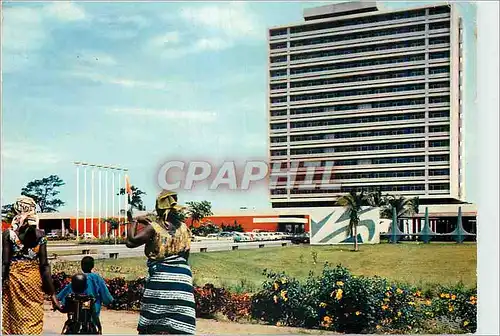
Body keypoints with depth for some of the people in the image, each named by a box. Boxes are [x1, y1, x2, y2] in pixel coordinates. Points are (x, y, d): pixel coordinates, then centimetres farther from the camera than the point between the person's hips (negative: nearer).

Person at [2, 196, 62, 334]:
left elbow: (5, 264, -10)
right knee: (34, 324, 10)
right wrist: (52, 293, -1)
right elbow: (45, 265, -4)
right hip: (35, 279, 2)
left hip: (14, 279, -2)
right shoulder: (40, 235, -2)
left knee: (15, 320, 8)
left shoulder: (8, 234, -8)